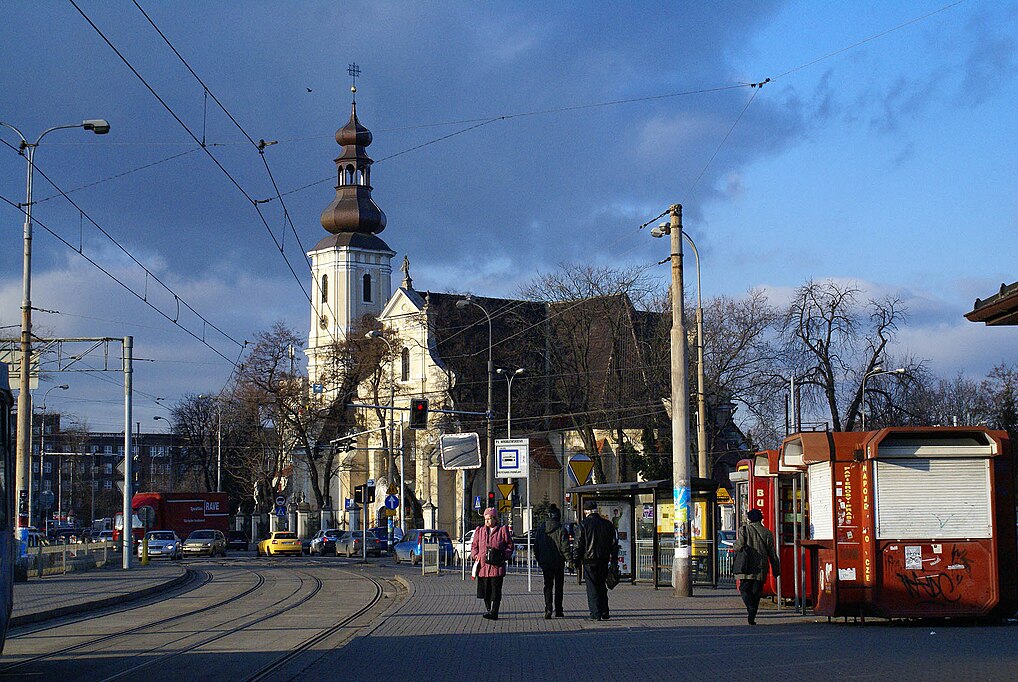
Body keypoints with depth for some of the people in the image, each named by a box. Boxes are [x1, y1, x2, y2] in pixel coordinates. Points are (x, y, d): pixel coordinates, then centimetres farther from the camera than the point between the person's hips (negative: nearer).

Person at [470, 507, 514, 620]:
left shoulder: (503, 530, 4)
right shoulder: (479, 530, 14)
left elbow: (509, 546, 6)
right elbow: (474, 545, 18)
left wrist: (503, 556, -9)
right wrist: (475, 555, -1)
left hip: (497, 565, -3)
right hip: (483, 565, 3)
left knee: (496, 590, -5)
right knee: (485, 590, 7)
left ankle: (494, 612, -4)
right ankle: (488, 609, 23)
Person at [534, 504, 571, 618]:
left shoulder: (541, 529, 3)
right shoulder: (561, 530, -10)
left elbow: (536, 547, 9)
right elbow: (565, 548, -13)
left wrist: (539, 560, 19)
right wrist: (569, 560, -6)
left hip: (545, 562, 2)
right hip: (558, 562, -2)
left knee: (548, 585, 5)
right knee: (558, 586, 11)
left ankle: (548, 609, -13)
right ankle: (558, 610, 16)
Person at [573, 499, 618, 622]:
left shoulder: (583, 525, -6)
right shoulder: (608, 524, 6)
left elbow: (579, 545, -7)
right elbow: (614, 544, 10)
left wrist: (576, 561, 0)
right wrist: (614, 560, 15)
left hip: (589, 561, -4)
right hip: (604, 561, 4)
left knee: (592, 588, 0)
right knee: (602, 587, 15)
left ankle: (595, 614, -6)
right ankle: (604, 613, 13)